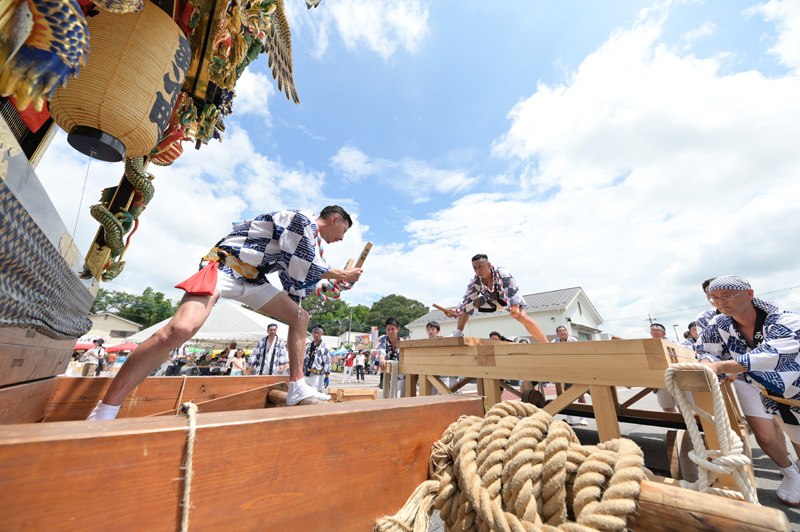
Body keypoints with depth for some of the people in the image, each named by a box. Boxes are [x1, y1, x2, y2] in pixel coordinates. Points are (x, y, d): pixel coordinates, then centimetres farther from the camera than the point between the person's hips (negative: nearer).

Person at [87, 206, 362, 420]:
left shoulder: (312, 237, 17)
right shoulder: (302, 220, -11)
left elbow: (295, 283, 16)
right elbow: (307, 266, -19)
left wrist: (331, 286, 13)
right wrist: (340, 275, -5)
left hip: (251, 278, 10)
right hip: (225, 265, -9)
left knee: (300, 317, 6)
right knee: (181, 328, -30)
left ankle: (297, 388, 6)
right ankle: (104, 412, -16)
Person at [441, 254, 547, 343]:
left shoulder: (503, 273, -34)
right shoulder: (475, 282, -23)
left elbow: (513, 293, -34)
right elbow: (468, 301, -22)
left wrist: (515, 308, -53)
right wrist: (456, 312, -38)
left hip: (511, 299, -3)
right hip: (492, 301, 4)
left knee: (522, 317, -30)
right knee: (468, 302, -14)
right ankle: (458, 332, -4)